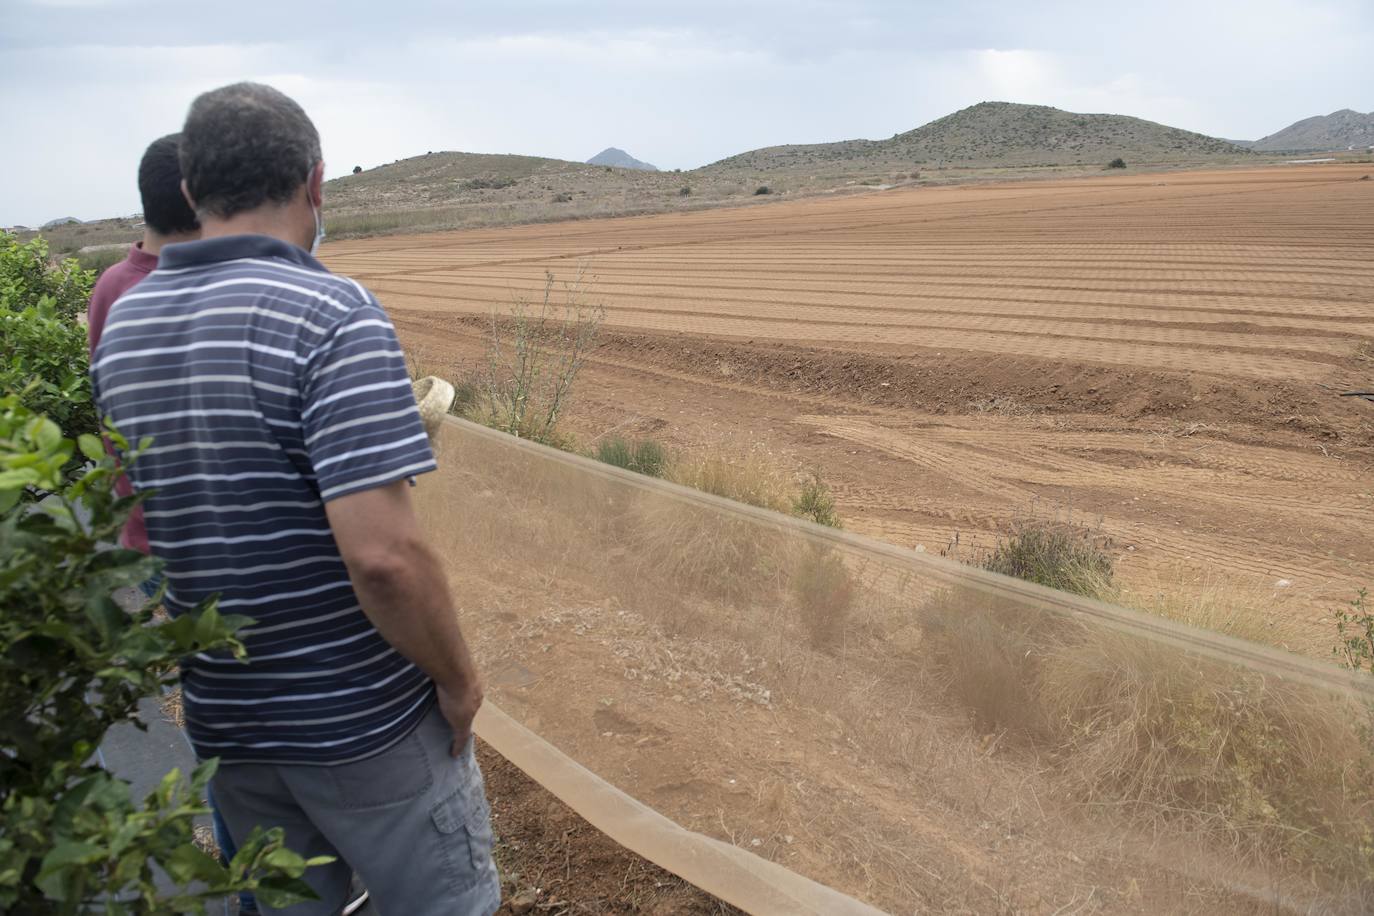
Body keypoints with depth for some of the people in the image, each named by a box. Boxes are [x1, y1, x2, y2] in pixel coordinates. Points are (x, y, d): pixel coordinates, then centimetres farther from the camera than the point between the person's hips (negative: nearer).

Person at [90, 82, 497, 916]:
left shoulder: (122, 327, 1)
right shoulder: (334, 315, -22)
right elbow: (384, 554, -28)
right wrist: (457, 676, -13)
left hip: (223, 721, 6)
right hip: (363, 720, -6)